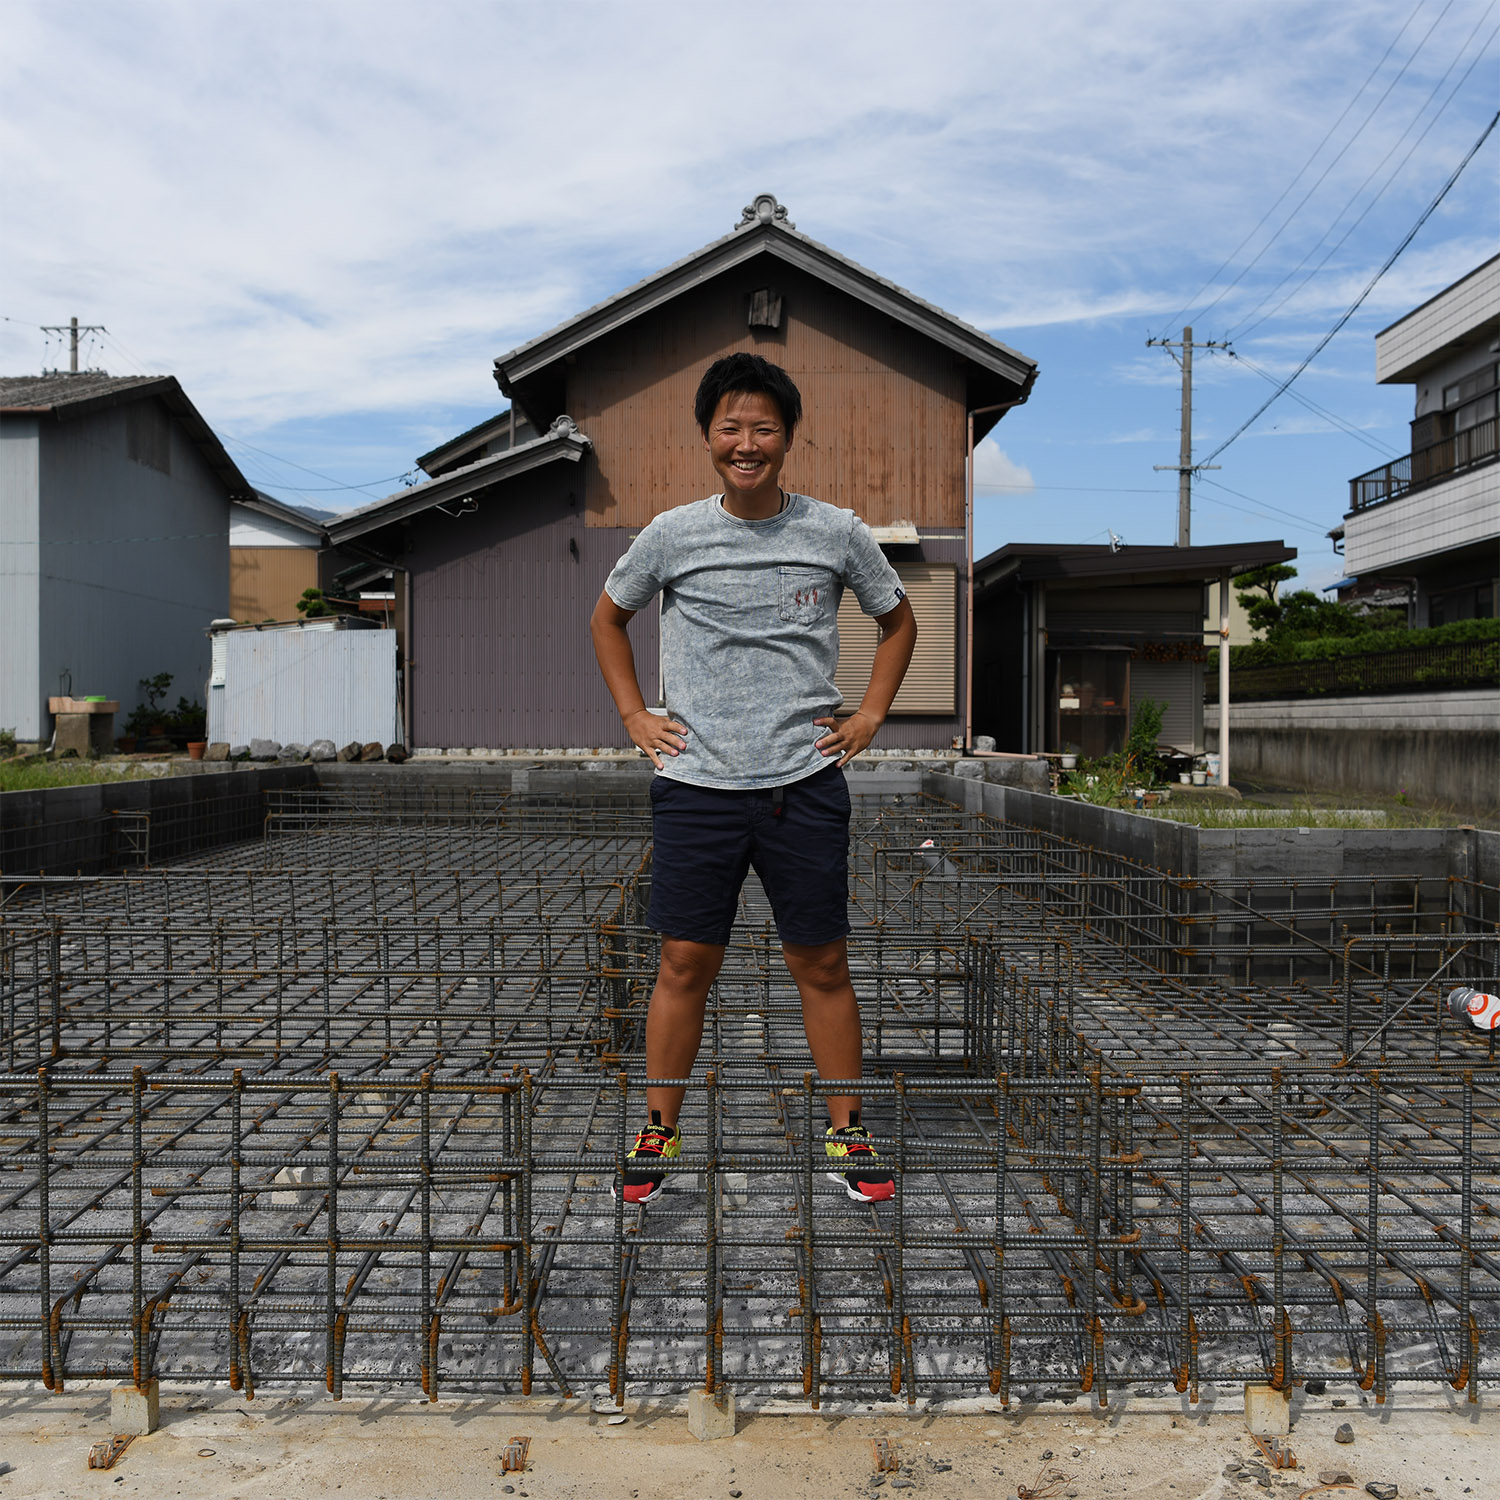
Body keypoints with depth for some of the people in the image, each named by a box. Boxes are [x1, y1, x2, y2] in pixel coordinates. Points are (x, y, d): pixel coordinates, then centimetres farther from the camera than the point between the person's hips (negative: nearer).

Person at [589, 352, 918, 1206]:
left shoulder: (837, 533, 1)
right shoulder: (673, 535, 1)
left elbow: (899, 621, 17)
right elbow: (608, 618, 18)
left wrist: (870, 715, 7)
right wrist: (635, 715, 8)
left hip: (806, 783, 0)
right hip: (696, 784, 0)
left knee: (823, 965, 7)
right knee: (686, 964, 5)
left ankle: (849, 1134, 24)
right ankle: (660, 1134, 21)